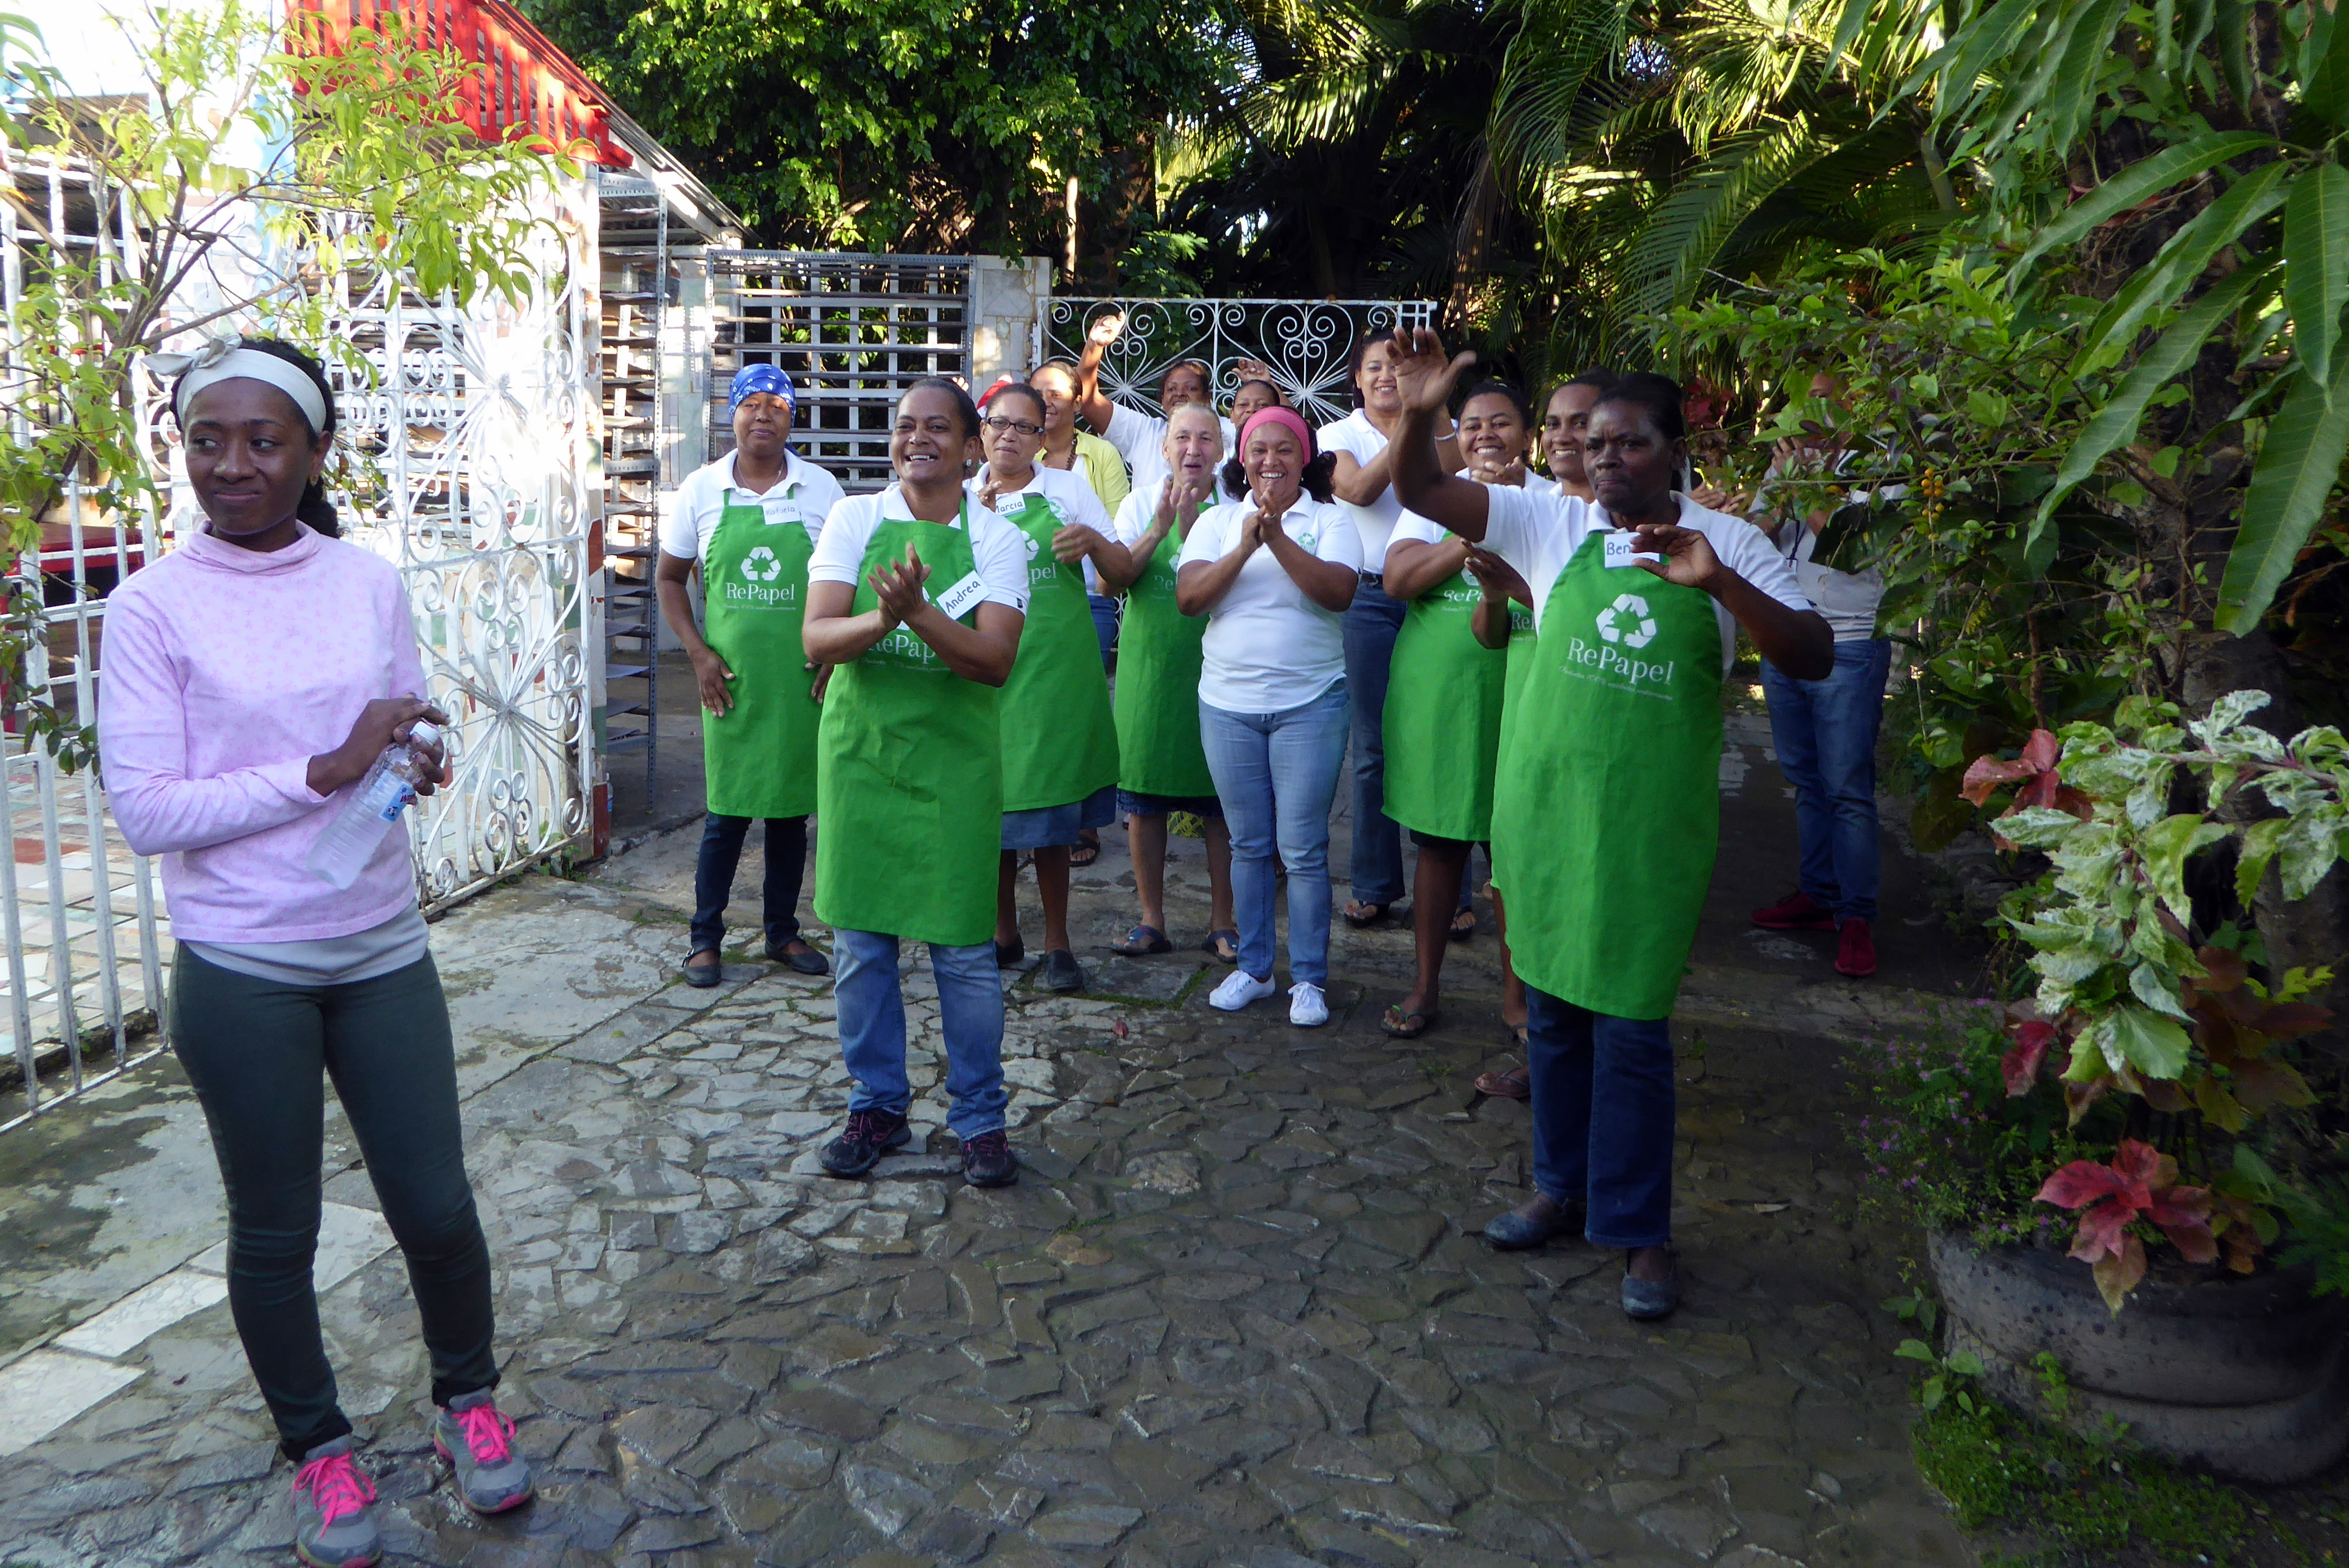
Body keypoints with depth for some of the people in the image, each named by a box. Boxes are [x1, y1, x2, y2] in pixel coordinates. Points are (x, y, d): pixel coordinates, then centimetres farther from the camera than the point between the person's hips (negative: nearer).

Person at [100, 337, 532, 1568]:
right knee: (274, 1231, 12)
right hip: (240, 970, -2)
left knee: (436, 1206, 9)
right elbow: (143, 810, -13)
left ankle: (467, 1400, 36)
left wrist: (421, 760, -12)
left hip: (381, 949, 3)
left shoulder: (371, 583, 1)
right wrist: (322, 772, -21)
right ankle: (317, 1447, 35)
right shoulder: (153, 606, -8)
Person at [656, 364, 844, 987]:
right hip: (731, 680, -1)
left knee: (791, 806, 10)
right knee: (726, 811, 3)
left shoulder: (822, 489, 1)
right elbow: (669, 578, 9)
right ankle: (706, 936, 17)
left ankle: (783, 931, 25)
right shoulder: (701, 490, 1)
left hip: (802, 681, 1)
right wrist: (699, 654, -2)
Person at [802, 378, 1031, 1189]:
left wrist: (919, 613, -28)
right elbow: (816, 638, -7)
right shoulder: (854, 519, 3)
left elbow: (996, 660, -13)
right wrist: (883, 617, -27)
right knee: (860, 940, 9)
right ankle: (877, 1106, 26)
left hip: (954, 759, -2)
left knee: (963, 948, 1)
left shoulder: (996, 539, -1)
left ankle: (980, 1118, 18)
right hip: (859, 750, 2)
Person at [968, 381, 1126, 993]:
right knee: (990, 805, 7)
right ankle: (1004, 932, 24)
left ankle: (1057, 942, 15)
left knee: (1051, 812, 2)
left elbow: (1122, 572, 4)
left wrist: (1094, 541, -15)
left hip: (1057, 669, -1)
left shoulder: (1068, 489, 5)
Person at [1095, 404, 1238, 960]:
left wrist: (1191, 528, -21)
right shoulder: (1140, 505, 7)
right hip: (1148, 668, 2)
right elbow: (1116, 577, -5)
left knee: (1220, 802, 2)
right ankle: (1151, 919, 19)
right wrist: (1160, 528, -17)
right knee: (1143, 797, 6)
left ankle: (1222, 920, 15)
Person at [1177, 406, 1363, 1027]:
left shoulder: (1330, 520, 2)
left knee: (1304, 849, -1)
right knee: (1248, 845, 11)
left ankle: (1309, 978, 11)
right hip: (1227, 703, 3)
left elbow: (1339, 592, -15)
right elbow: (1188, 597, -5)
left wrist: (1278, 537, -21)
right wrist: (1245, 547, -17)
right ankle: (1253, 969, 24)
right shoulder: (1217, 521, 9)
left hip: (1309, 703, -3)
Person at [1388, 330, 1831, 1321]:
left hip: (1653, 823, -2)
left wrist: (1719, 582, -23)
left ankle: (1640, 1231, 18)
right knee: (1553, 1012, 15)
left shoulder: (1727, 545, -1)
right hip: (1545, 809, 3)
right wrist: (1419, 413, -24)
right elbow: (1421, 492, -4)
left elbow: (1815, 658, -9)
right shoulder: (1552, 526, 1)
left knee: (1632, 1027, 2)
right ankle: (1563, 1188, 34)